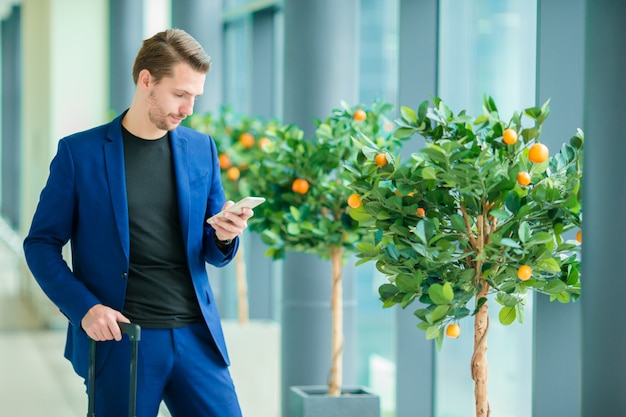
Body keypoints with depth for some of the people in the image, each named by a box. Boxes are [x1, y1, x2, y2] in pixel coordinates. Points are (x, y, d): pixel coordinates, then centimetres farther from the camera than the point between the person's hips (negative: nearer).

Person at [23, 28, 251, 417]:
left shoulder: (201, 149, 9)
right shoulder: (79, 152, -1)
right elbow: (41, 244, 1)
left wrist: (225, 237, -8)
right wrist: (84, 307, -12)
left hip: (196, 337, 3)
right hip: (120, 339, -3)